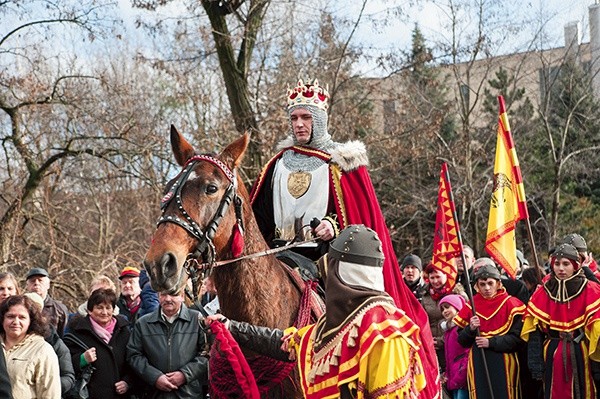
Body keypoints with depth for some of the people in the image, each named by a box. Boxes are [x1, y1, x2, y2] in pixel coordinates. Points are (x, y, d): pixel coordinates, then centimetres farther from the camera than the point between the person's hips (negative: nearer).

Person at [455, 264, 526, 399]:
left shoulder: (511, 304, 1)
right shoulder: (470, 306, 9)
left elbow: (518, 338, -5)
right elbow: (462, 341, 10)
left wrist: (491, 343, -14)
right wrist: (471, 329, -10)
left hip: (503, 363, -2)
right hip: (478, 364, 2)